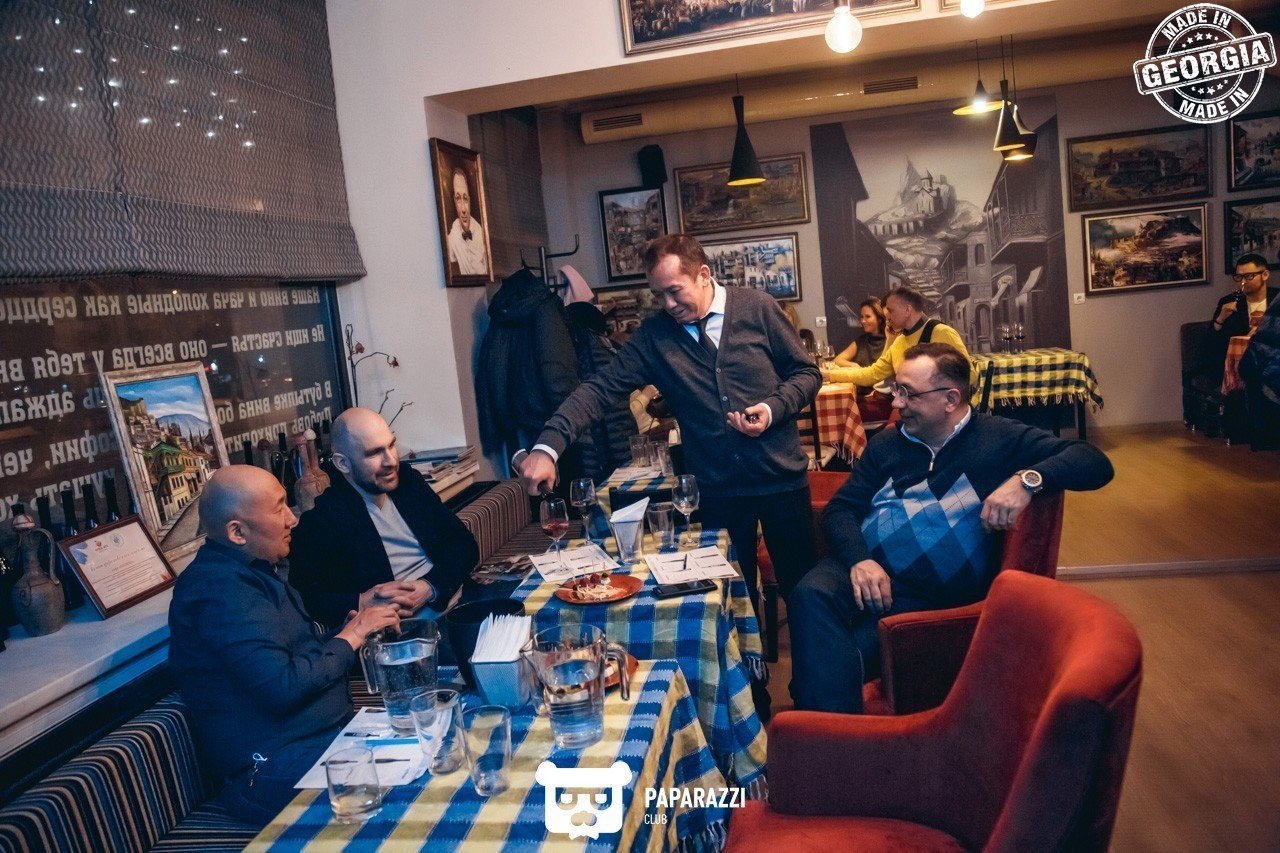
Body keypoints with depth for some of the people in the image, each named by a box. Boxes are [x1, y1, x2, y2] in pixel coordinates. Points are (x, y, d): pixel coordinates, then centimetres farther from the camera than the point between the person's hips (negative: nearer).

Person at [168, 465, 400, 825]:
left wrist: (352, 624, 4)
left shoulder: (257, 571, 14)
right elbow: (283, 688, -25)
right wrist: (350, 637, -12)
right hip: (272, 769, -10)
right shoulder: (219, 588, -18)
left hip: (328, 734, 10)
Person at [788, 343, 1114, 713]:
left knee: (827, 654, -30)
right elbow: (841, 508, 10)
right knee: (811, 596, -32)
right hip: (861, 568, 4)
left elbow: (1096, 464, 1)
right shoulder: (886, 444, 18)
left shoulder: (1000, 439, 7)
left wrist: (1027, 479, -19)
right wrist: (857, 559, -11)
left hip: (931, 596, -4)